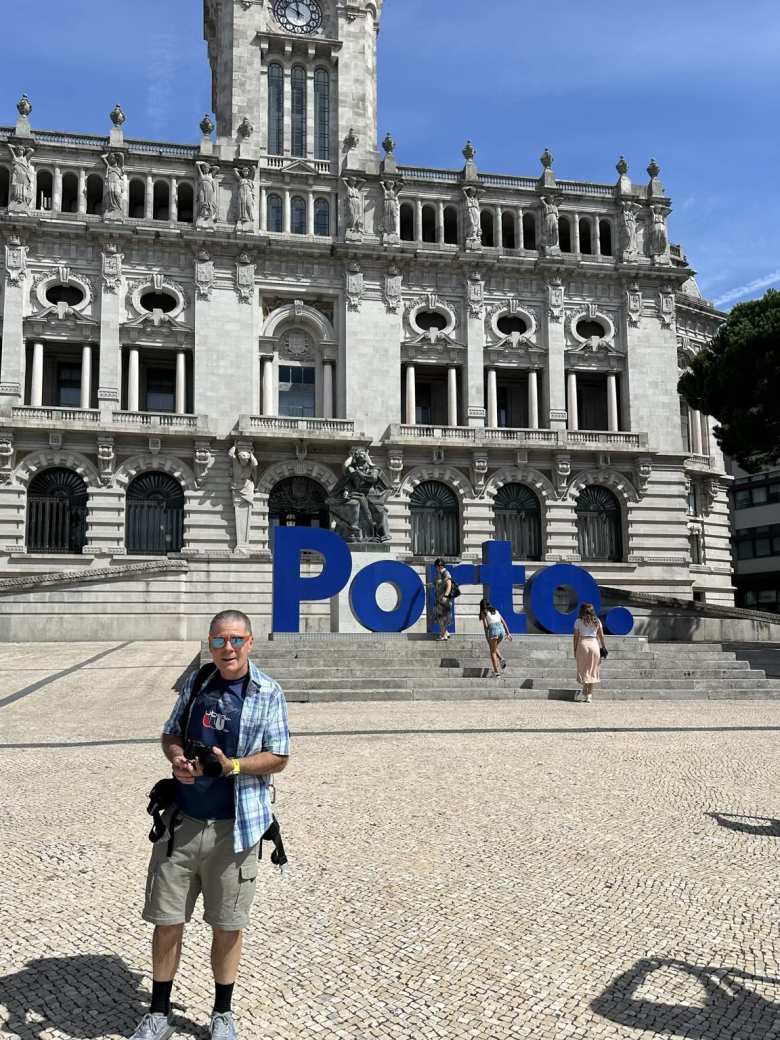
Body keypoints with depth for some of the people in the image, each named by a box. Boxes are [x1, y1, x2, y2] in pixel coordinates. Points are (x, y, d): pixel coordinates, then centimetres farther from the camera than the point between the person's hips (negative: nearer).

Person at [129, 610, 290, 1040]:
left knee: (227, 925, 10)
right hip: (181, 821, 3)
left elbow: (278, 757, -5)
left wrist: (232, 766, -20)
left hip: (234, 827, -3)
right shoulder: (196, 682, 6)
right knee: (166, 920, 10)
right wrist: (178, 759, -8)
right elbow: (171, 734, 15)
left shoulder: (268, 693, -6)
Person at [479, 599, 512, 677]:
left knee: (492, 652, 7)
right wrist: (508, 633, 17)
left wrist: (487, 635, 2)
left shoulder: (483, 612, 10)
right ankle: (501, 660, 5)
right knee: (494, 647, 28)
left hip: (493, 630, -5)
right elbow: (503, 622, 19)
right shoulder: (496, 610, 25)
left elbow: (485, 625, -4)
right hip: (501, 629, 5)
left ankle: (496, 671, -1)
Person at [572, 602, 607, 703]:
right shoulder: (597, 621, 8)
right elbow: (601, 636, 6)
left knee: (583, 669, 5)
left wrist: (575, 650, 4)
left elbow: (576, 637, -1)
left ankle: (584, 693, 0)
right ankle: (589, 695, 7)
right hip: (594, 644, 2)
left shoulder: (578, 621, 2)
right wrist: (604, 648, 13)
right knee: (592, 670, 7)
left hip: (583, 644, -2)